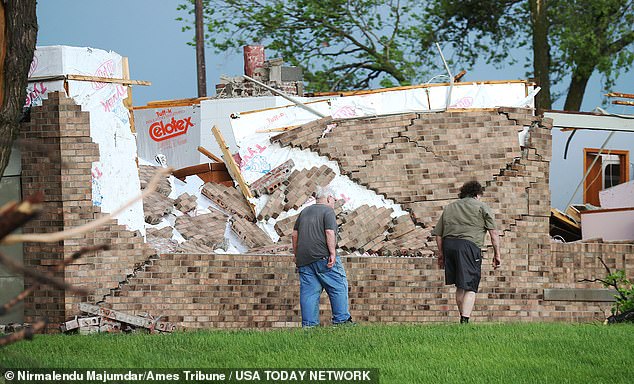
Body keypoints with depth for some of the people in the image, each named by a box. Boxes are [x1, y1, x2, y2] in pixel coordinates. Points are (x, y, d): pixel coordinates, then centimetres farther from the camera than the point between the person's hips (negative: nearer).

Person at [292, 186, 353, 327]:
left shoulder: (304, 212, 20)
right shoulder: (328, 211, -2)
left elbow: (295, 234, 20)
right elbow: (330, 232, -14)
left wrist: (296, 255, 24)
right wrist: (332, 253, -16)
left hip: (304, 259, 7)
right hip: (322, 256, -7)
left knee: (309, 291, 5)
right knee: (338, 287, 0)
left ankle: (309, 324, 2)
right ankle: (341, 319, -2)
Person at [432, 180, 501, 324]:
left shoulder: (449, 208, 24)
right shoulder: (482, 207, 11)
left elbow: (438, 234, 18)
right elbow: (493, 233, 4)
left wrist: (441, 254, 25)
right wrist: (497, 255, 8)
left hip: (448, 244, 5)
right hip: (469, 245, -5)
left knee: (460, 287, 17)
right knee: (470, 288, -6)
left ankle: (464, 318, 23)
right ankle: (464, 320, -19)